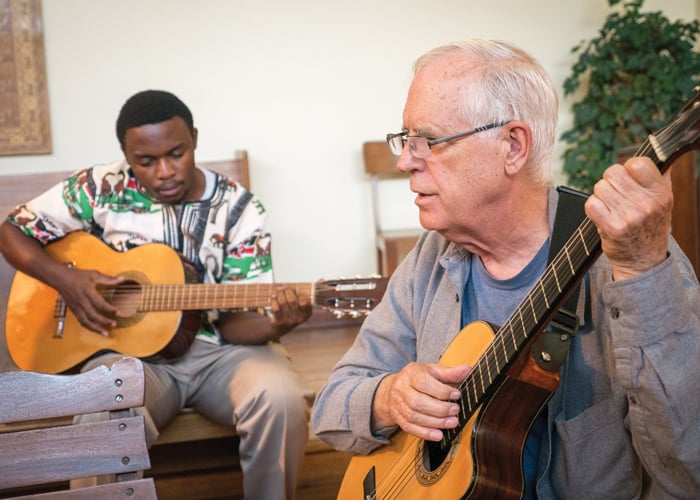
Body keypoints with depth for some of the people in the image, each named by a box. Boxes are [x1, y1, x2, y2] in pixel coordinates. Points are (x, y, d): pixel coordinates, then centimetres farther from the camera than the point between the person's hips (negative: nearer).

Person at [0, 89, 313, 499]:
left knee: (281, 397, -31)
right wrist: (66, 280, -11)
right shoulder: (101, 189, -2)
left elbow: (234, 321, -5)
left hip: (219, 350, 1)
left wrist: (274, 326, -29)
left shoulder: (240, 209, -3)